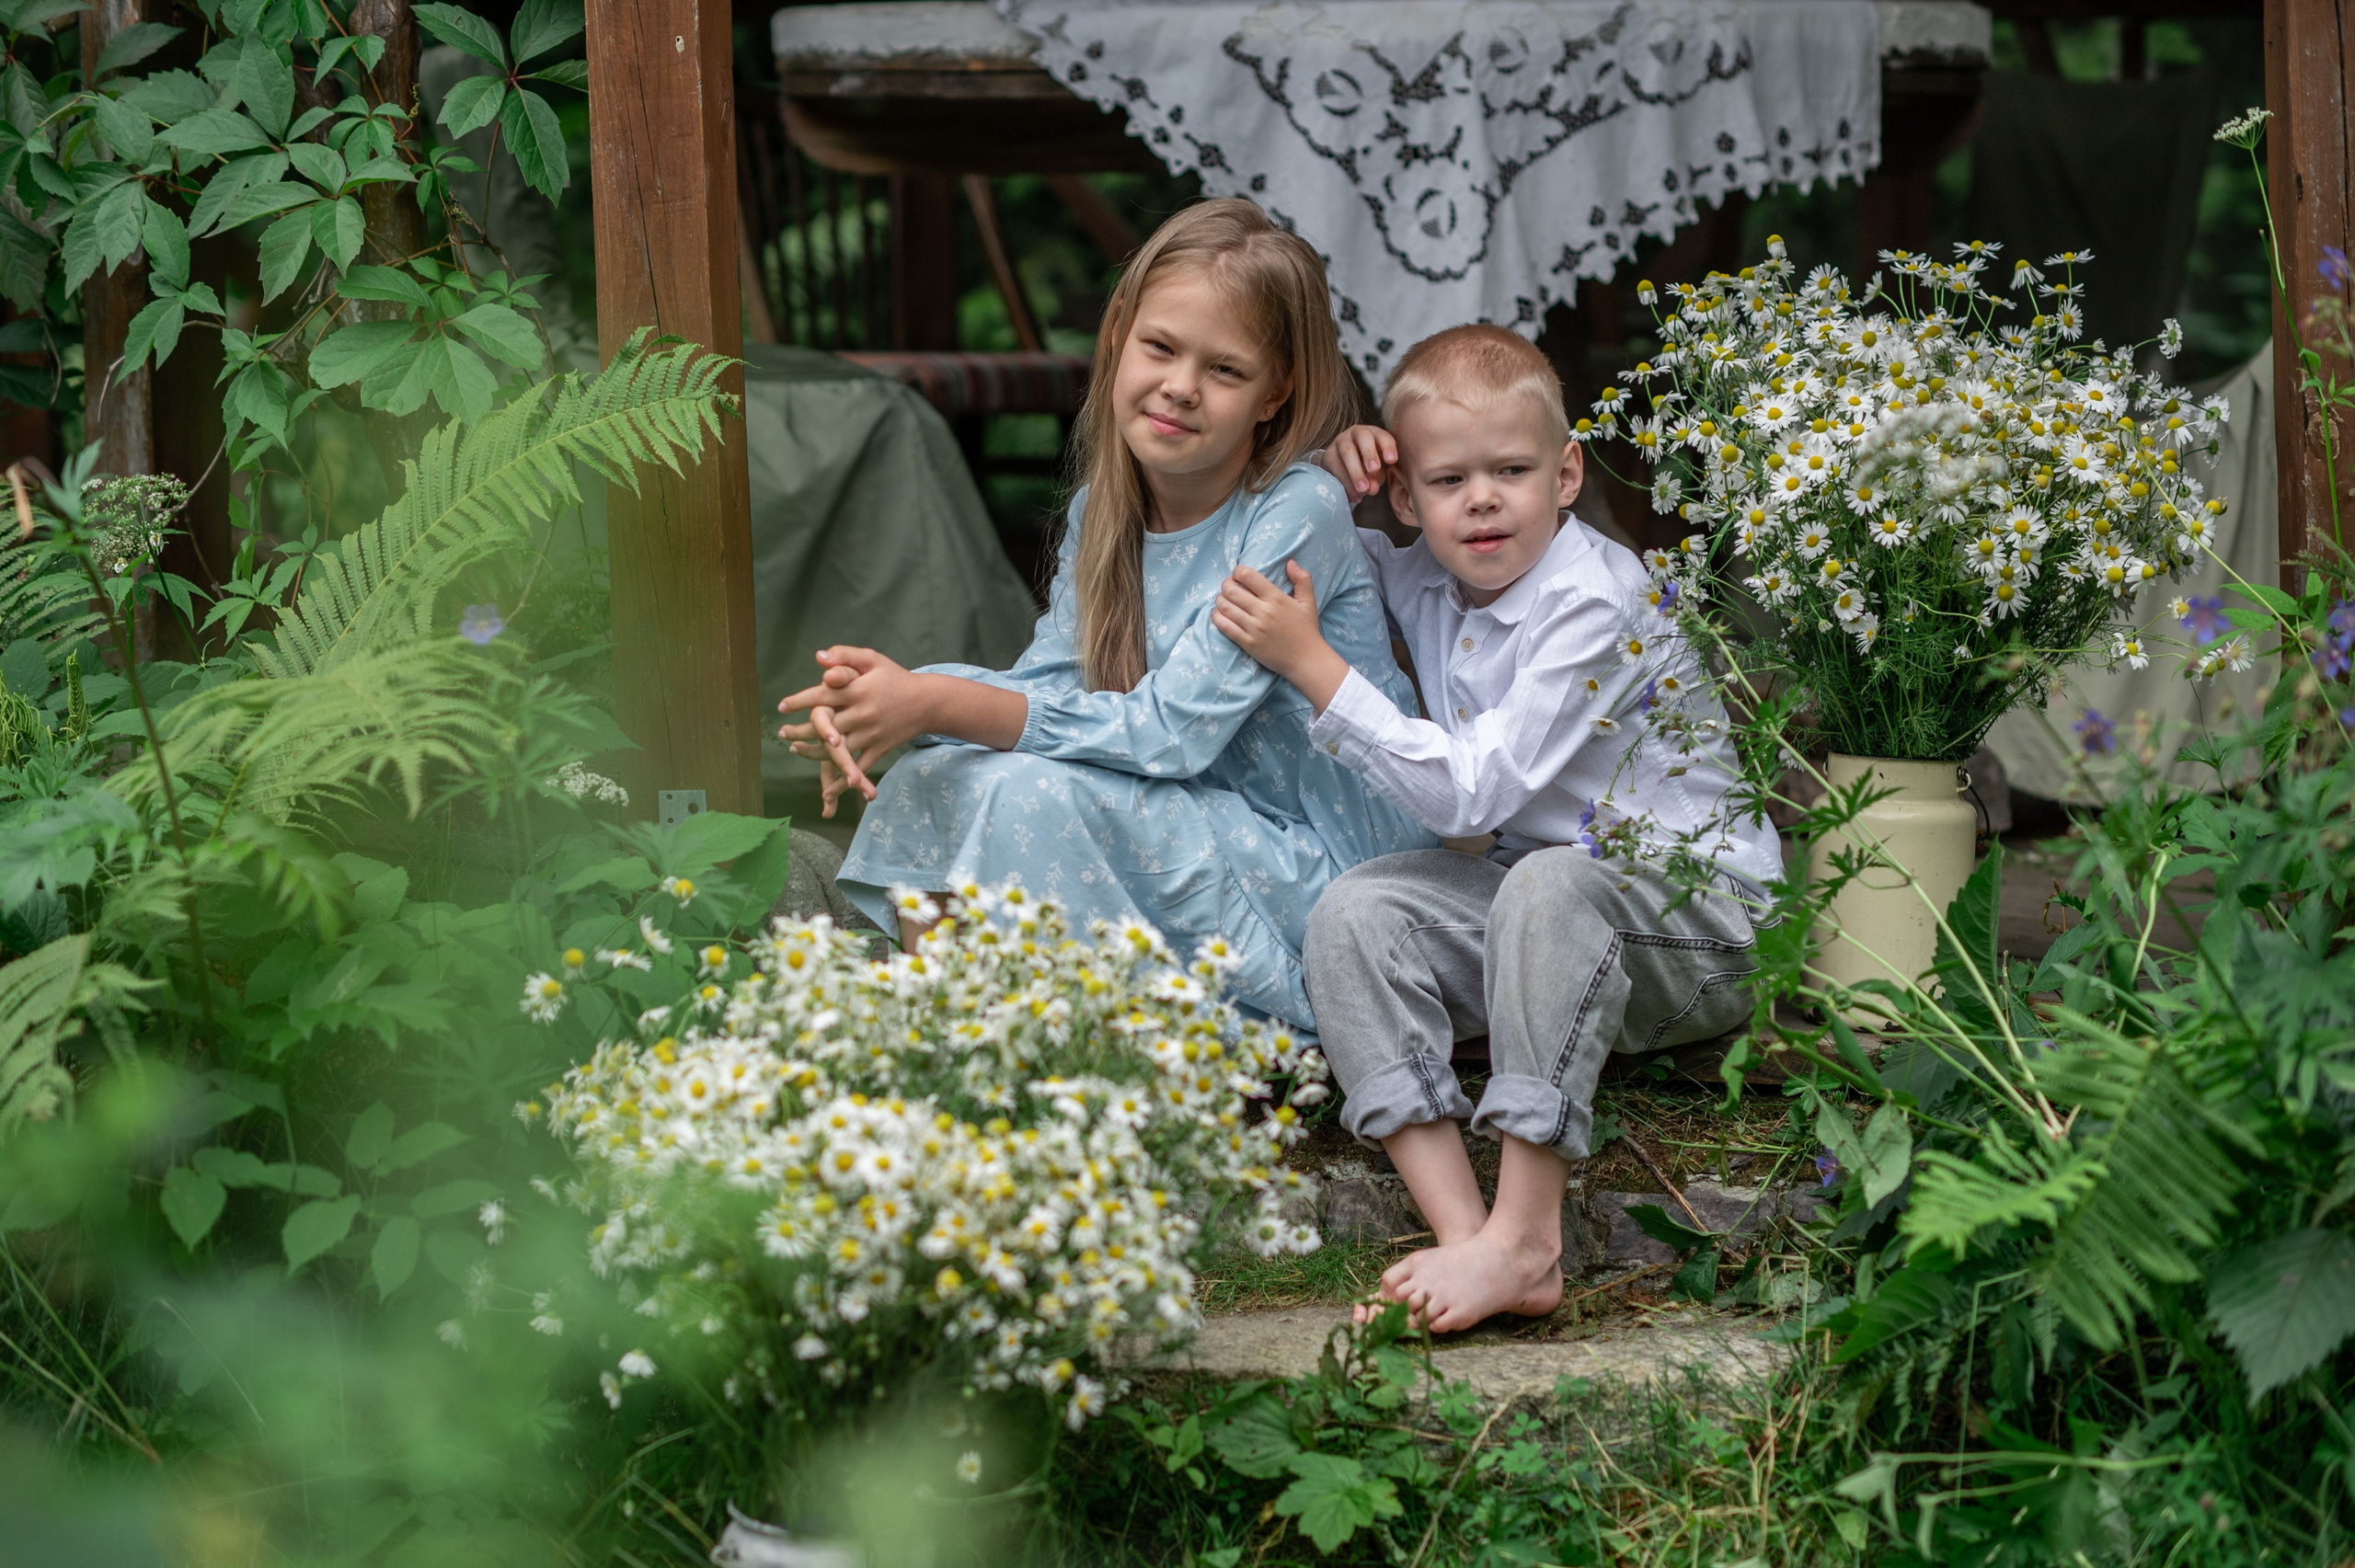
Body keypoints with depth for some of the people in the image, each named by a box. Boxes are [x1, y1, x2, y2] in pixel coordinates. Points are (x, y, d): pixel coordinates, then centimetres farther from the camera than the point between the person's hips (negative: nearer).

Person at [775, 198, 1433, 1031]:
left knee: (1032, 795, -25)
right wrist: (886, 701, -20)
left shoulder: (1298, 513, -18)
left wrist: (935, 703, -26)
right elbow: (1047, 687, 1)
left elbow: (1172, 730, -22)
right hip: (1188, 832, 7)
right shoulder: (1105, 509, 5)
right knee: (942, 768, -7)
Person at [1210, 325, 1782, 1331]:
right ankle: (1462, 1234, -30)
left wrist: (1309, 662, -25)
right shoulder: (1425, 587, 3)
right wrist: (1322, 484, 0)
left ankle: (1524, 1238, -40)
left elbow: (1471, 790, -26)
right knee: (1354, 914, -16)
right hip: (1539, 906, 8)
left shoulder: (1595, 601, -20)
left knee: (1550, 884, -38)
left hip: (1706, 919, -8)